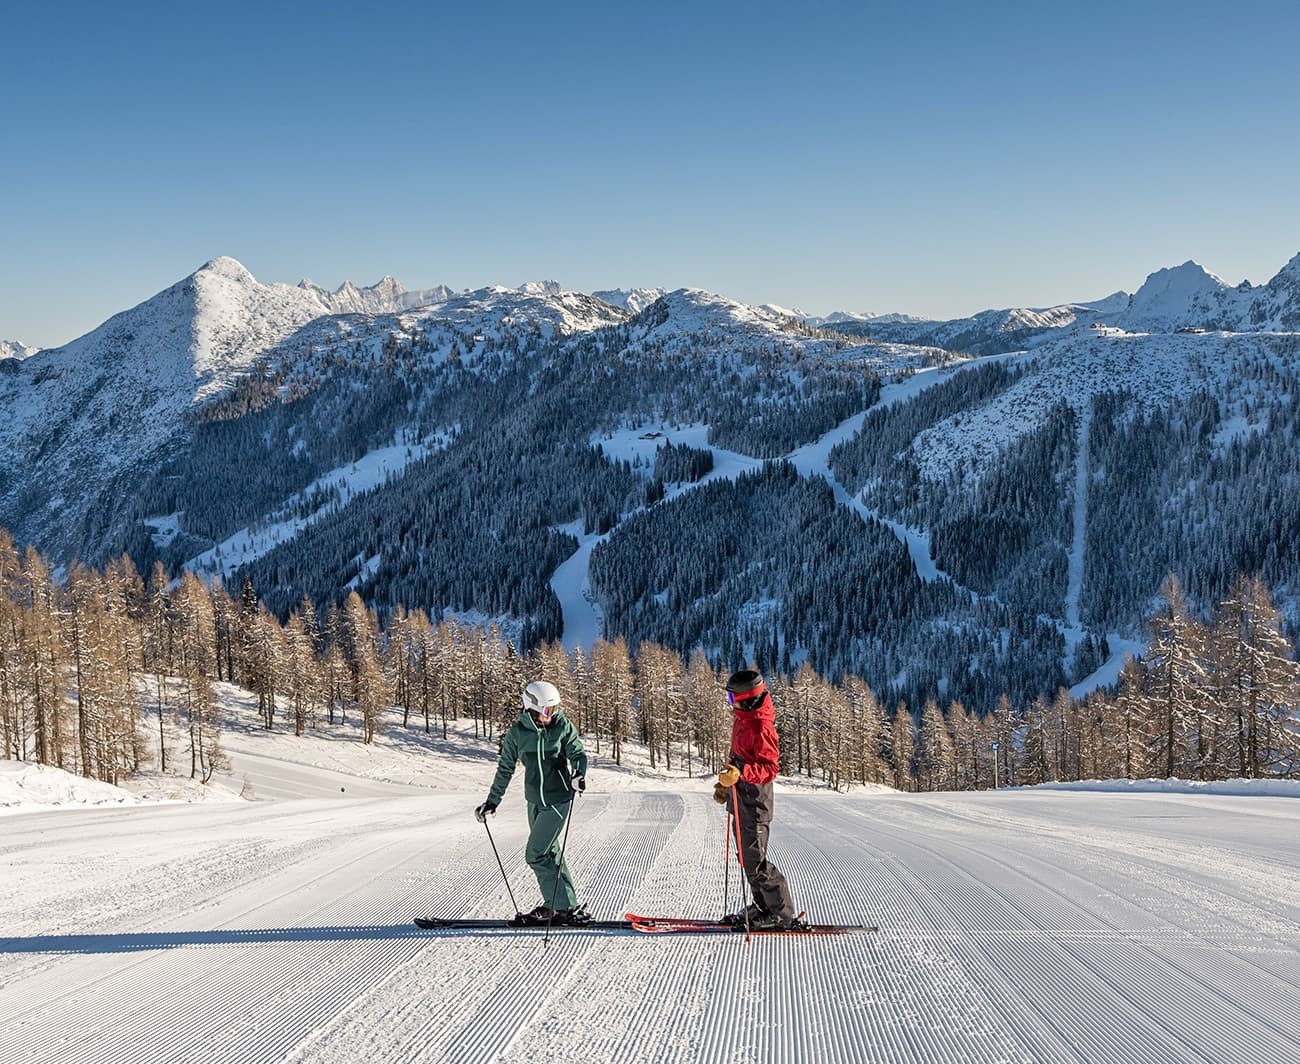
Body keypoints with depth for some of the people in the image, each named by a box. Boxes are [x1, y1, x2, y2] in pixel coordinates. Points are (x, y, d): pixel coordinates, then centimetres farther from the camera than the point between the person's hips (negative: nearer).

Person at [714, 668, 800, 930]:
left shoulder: (761, 727, -20)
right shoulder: (742, 719, 11)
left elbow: (769, 768, -23)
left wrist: (740, 773, -36)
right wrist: (725, 783, 24)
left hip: (754, 801, -10)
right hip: (741, 799, 10)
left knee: (755, 861, -7)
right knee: (747, 857, 17)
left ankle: (782, 915, 1)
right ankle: (763, 907, 27)